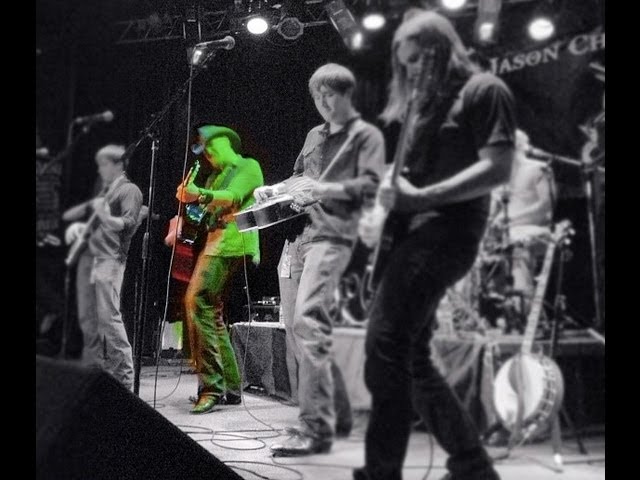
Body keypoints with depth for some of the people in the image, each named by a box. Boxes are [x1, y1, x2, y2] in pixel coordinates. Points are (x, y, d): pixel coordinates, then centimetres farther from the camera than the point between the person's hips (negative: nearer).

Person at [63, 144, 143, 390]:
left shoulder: (129, 190, 2)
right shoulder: (104, 191, 25)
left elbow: (130, 224, -11)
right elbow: (92, 222, 32)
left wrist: (106, 218, -27)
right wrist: (78, 225, 11)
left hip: (109, 259, -8)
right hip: (88, 257, 8)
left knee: (109, 317, -15)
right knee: (87, 319, 7)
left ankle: (124, 377, -12)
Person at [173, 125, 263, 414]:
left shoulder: (249, 167, 3)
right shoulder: (215, 178, 28)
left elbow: (234, 198, -15)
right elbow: (206, 216, 20)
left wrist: (202, 195, -32)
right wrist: (190, 200, 0)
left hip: (233, 245, -9)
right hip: (215, 245, 9)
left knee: (197, 302, -20)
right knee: (212, 314, 8)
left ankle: (212, 386, -21)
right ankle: (230, 387, 15)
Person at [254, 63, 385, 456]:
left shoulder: (366, 135, 4)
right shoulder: (314, 135, 25)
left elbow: (371, 185, -9)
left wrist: (325, 190, -20)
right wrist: (274, 190, 12)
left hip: (332, 235, -8)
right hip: (297, 233, 8)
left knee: (307, 321, -22)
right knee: (294, 328, 6)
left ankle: (316, 429, -19)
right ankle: (335, 414, 19)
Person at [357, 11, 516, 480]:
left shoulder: (483, 91, -1)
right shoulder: (425, 104, 24)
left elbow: (497, 168, -13)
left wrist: (420, 198, -19)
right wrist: (381, 213, 5)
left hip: (446, 229, -9)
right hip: (412, 230, 9)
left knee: (385, 351, -19)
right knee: (411, 357, 8)